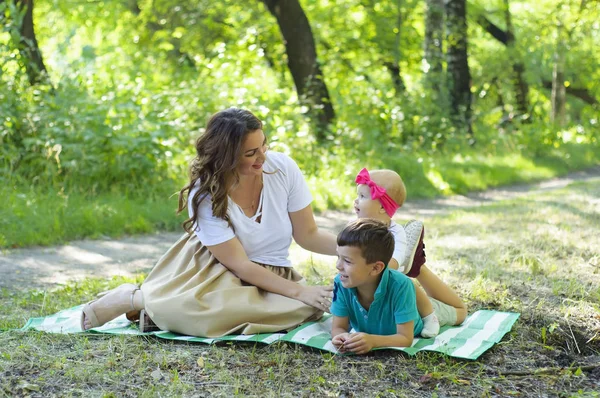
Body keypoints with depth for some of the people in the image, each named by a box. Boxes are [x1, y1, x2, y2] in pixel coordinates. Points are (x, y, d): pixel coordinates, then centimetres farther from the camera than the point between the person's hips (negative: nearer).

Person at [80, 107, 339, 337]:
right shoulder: (205, 196, -17)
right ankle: (132, 298, -7)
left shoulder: (283, 168, -11)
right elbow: (239, 264, -18)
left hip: (270, 274, 4)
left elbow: (309, 236, -3)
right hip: (212, 266, -4)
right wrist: (300, 292, -26)